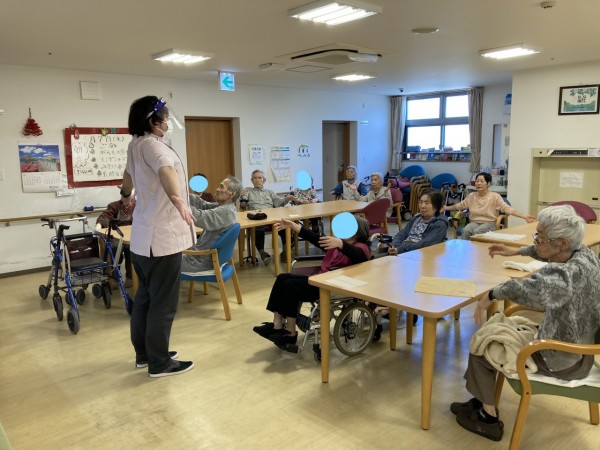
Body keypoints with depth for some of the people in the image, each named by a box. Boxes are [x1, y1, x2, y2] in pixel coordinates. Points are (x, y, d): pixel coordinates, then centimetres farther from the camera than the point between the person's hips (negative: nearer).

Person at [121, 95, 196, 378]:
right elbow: (166, 170, -37)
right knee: (163, 302, 0)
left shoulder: (136, 145, 15)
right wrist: (178, 199, -53)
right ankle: (159, 363, 11)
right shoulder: (151, 144, -15)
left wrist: (126, 195, 56)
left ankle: (144, 353, 31)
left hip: (144, 236, 10)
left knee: (145, 297, 18)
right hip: (162, 236, -10)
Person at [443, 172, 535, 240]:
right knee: (465, 231, -32)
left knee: (476, 232, -36)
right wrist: (445, 208, 22)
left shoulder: (495, 196, -5)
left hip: (489, 223, -3)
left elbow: (507, 209, -12)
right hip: (474, 222, 3)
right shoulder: (471, 196, 6)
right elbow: (459, 205, 20)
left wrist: (525, 216, -23)